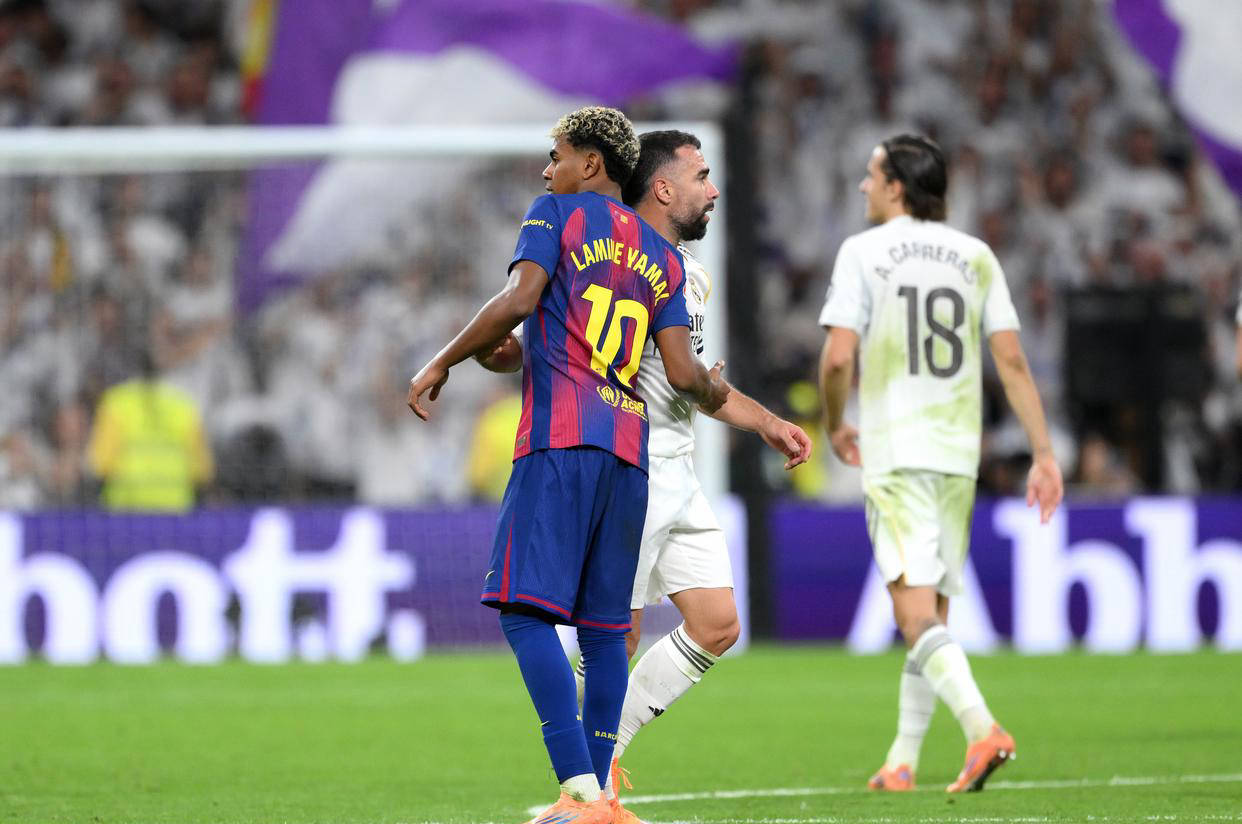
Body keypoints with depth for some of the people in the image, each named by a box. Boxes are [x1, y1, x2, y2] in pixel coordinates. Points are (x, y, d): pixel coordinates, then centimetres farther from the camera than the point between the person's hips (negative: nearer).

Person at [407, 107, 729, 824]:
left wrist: (443, 362, -1)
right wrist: (714, 389, 34)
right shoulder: (664, 257, 20)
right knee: (604, 626, 9)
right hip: (630, 449, 7)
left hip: (561, 440, -6)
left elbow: (518, 300, -11)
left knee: (526, 609, -11)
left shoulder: (558, 215, 5)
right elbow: (683, 372, 11)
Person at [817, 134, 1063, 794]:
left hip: (893, 452, -5)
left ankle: (981, 727, -33)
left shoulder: (863, 253, -2)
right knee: (931, 612, 14)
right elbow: (1011, 359, 3)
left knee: (915, 610, -12)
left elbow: (838, 357, -10)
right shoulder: (975, 257, 9)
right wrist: (1043, 454, 4)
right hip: (958, 453, 5)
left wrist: (833, 427, 8)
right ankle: (902, 762, 19)